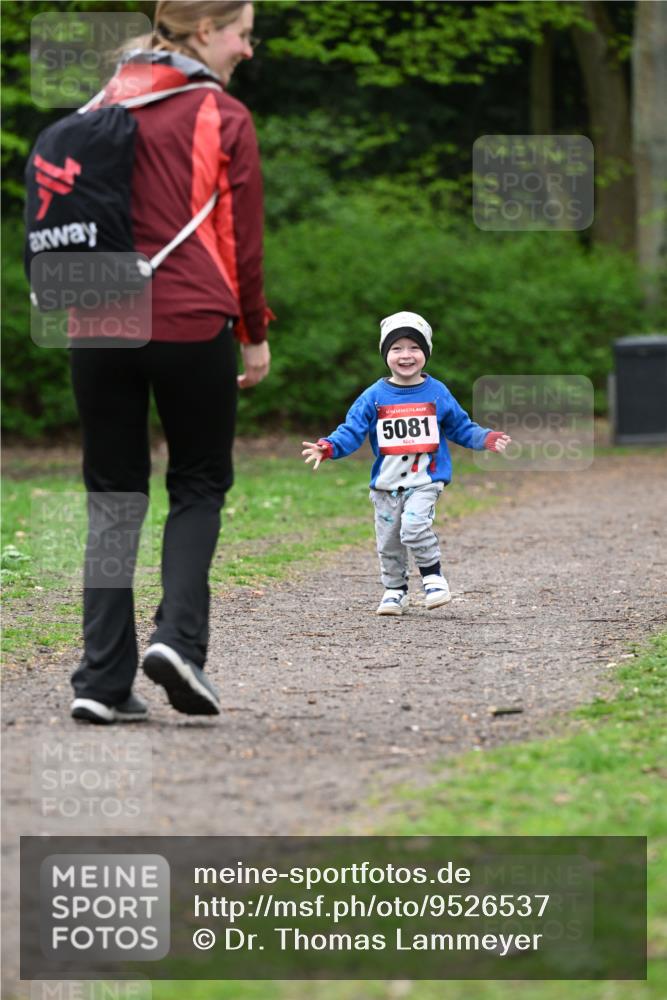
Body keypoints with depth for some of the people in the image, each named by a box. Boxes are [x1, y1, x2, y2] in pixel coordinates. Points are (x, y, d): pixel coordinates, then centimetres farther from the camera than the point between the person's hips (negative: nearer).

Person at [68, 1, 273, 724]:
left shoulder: (103, 107, 10)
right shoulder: (222, 120, -4)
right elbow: (241, 239, -2)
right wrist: (255, 335, 8)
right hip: (191, 325, -4)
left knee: (112, 498, 8)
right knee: (199, 486, 12)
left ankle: (102, 680, 0)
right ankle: (178, 637, -8)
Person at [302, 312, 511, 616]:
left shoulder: (437, 394, 2)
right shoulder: (374, 397, 0)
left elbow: (461, 428, 12)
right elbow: (352, 431, -3)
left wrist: (487, 439, -3)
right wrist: (328, 447, -20)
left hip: (425, 479, -2)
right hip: (386, 483, 2)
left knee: (414, 526, -24)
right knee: (388, 542, 8)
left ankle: (432, 576, -4)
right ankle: (394, 590, 27)